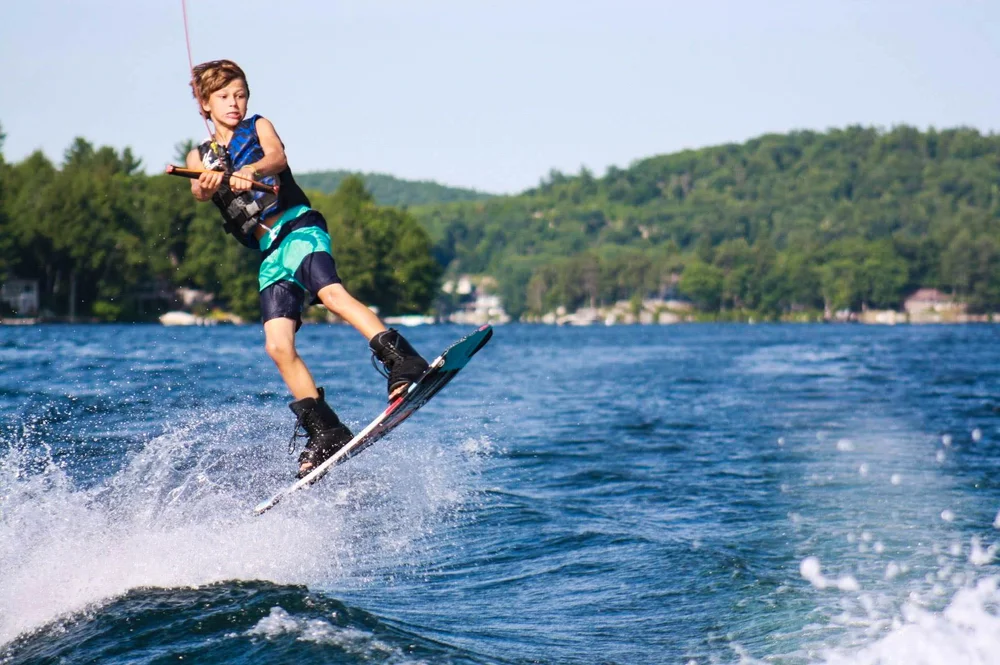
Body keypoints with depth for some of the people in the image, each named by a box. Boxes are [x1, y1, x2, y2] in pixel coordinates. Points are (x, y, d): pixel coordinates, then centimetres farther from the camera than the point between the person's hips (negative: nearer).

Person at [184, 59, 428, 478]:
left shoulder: (259, 128, 16)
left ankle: (403, 364, -43)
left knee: (330, 292, -32)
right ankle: (325, 432, -5)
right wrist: (208, 183, -28)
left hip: (298, 227, -3)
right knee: (277, 345, -10)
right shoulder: (201, 156, 21)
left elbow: (277, 157, -7)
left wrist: (250, 170, -31)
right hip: (271, 254, 3)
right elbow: (199, 190, -2)